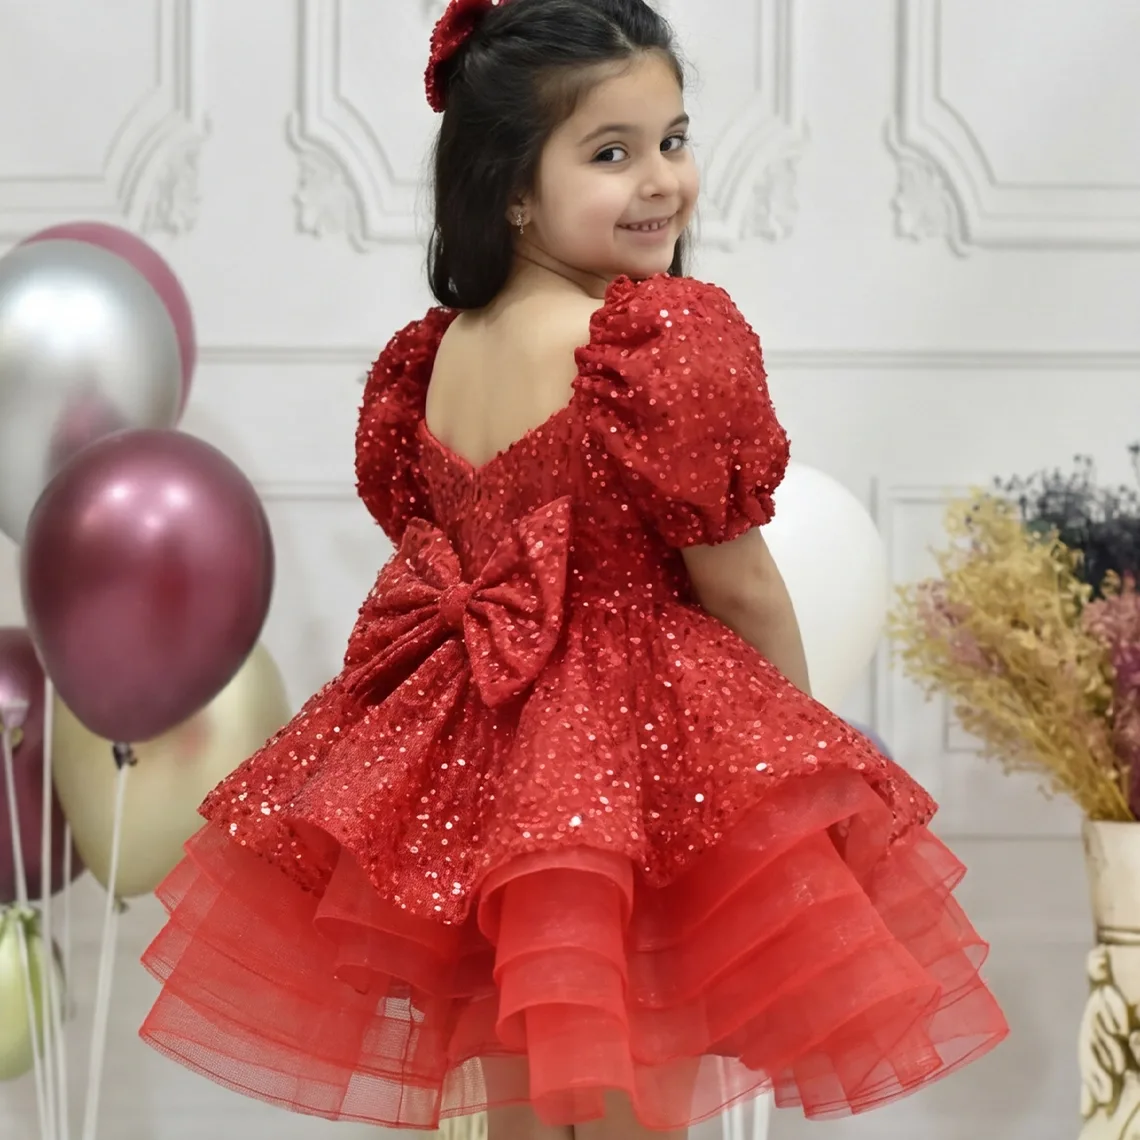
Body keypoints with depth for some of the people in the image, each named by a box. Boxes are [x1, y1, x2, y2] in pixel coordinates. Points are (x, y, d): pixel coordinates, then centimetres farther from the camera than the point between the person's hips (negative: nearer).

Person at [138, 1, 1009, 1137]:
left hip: (473, 758, 7)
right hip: (639, 752, -7)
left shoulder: (435, 354, 3)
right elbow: (738, 588, -12)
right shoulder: (668, 339, -18)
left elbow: (438, 560, 11)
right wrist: (804, 740, 4)